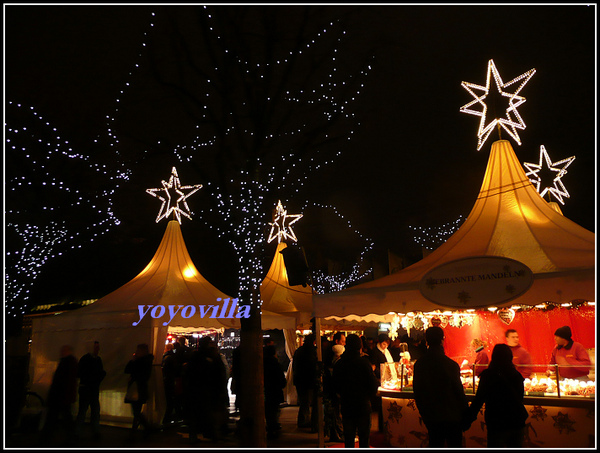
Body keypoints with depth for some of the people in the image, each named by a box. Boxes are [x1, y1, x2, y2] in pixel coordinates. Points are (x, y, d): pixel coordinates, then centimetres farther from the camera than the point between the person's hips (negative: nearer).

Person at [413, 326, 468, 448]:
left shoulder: (419, 364, -5)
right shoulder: (451, 365, -19)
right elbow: (459, 391, -12)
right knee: (454, 445, 11)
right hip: (452, 416, -3)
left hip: (431, 417, 4)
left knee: (435, 445, 15)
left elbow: (417, 392, 3)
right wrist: (465, 414, 1)